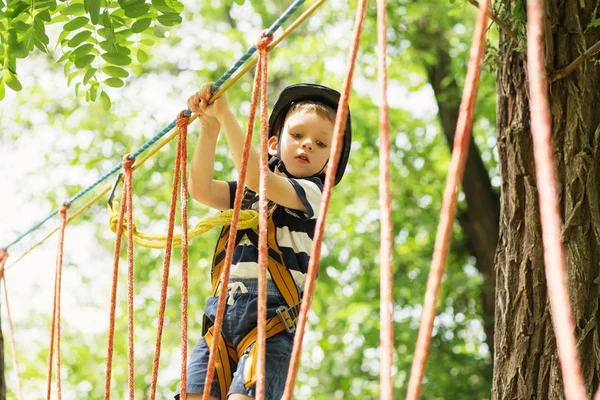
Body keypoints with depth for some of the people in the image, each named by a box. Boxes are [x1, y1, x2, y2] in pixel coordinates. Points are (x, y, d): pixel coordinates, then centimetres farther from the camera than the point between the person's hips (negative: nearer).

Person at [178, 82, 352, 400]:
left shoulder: (310, 192, 5)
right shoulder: (246, 192, 23)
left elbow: (256, 176, -11)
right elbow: (200, 189, 6)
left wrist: (225, 114, -11)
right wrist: (209, 126, -2)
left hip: (270, 323, -5)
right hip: (220, 318, 5)